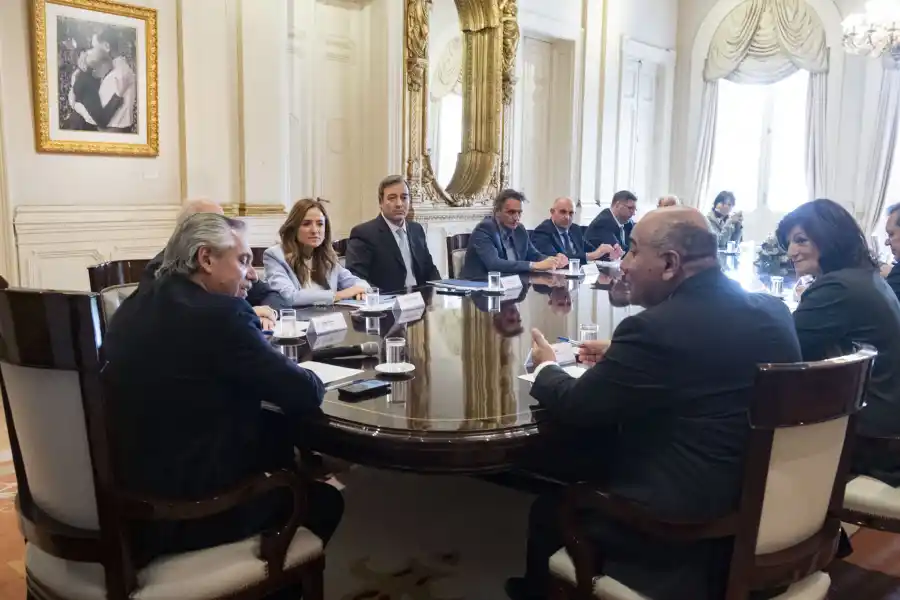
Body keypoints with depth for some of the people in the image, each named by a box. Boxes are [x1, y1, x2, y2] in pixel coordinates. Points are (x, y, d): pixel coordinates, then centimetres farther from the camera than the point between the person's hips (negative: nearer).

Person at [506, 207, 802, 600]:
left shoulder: (656, 327, -22)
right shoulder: (773, 312, 2)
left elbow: (574, 409, -14)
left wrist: (546, 367, 6)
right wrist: (620, 358, 15)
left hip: (677, 522, -8)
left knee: (545, 507, 14)